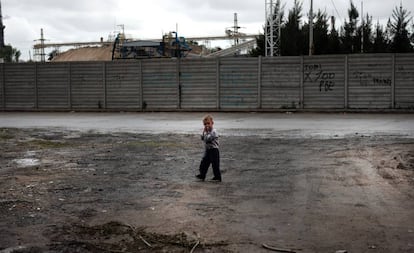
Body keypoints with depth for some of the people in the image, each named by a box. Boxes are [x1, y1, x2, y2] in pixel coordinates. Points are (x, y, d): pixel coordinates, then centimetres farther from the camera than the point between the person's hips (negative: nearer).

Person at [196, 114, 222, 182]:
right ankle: (202, 176, 21)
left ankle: (218, 177, 7)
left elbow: (207, 139, -25)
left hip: (213, 150, -9)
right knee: (204, 163, 11)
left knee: (215, 164, -3)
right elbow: (202, 138, 9)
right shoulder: (207, 131, 12)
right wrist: (204, 132, -2)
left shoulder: (213, 132, -18)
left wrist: (205, 132, -18)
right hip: (207, 150, 9)